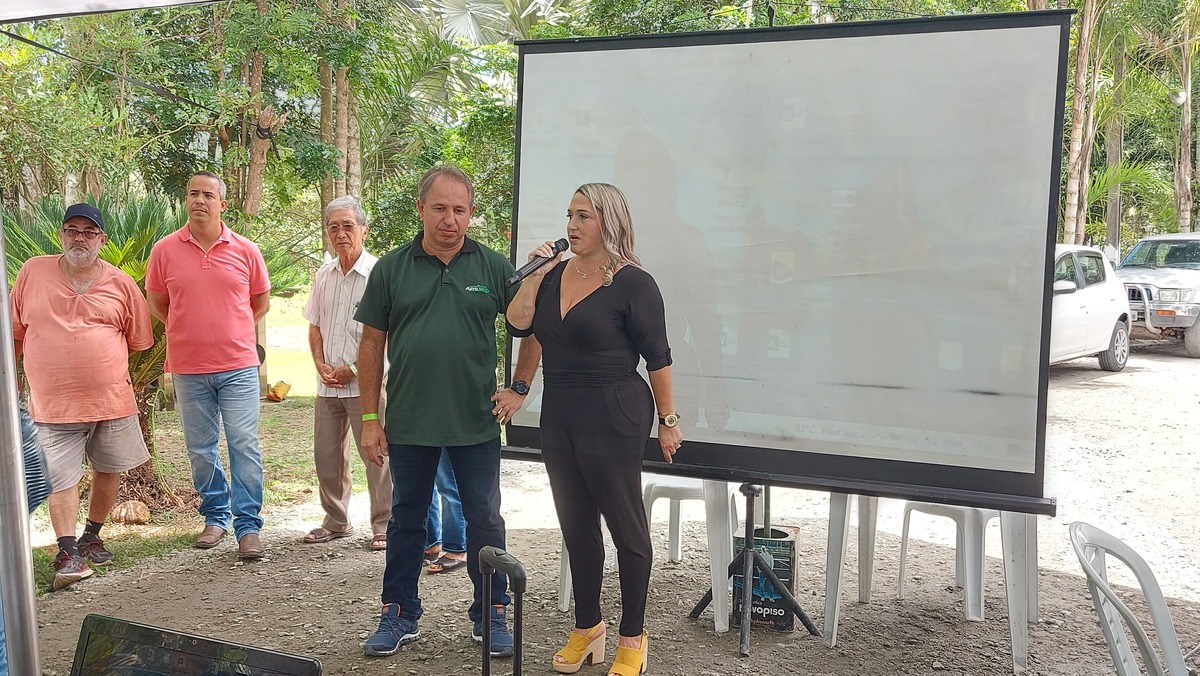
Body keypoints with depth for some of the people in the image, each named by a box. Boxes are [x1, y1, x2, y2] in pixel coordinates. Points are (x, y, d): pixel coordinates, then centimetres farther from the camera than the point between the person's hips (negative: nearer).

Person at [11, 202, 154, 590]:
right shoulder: (33, 272, 1)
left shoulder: (120, 284, 1)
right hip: (54, 404, -1)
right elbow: (15, 332, 9)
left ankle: (92, 536, 32)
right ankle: (68, 553, 3)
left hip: (112, 400, 2)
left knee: (108, 470, 12)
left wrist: (103, 362, 11)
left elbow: (139, 341, 10)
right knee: (61, 478, -4)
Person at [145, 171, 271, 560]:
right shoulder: (165, 250, 1)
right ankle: (216, 516, 27)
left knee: (245, 445, -3)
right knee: (201, 448, 11)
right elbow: (157, 303, 12)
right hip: (188, 368, 1)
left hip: (239, 366, -1)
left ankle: (248, 525, 4)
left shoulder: (245, 250, 1)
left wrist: (230, 330, 10)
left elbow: (261, 302, 12)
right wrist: (190, 332, 9)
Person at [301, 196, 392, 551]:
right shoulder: (324, 275, 11)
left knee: (376, 455, -1)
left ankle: (384, 526, 12)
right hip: (328, 384, 6)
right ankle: (336, 521, 28)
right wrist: (321, 365, 1)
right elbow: (315, 327, 16)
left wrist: (352, 369, -13)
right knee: (327, 455, 13)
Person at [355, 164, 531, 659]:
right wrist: (370, 418, 1)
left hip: (476, 423, -1)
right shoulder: (391, 269, 1)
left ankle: (491, 616, 24)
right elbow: (372, 345, 3)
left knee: (485, 520, 8)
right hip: (408, 423, 1)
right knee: (406, 519, 14)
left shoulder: (493, 266, -1)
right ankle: (399, 616, 28)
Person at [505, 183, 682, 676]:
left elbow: (658, 357, -8)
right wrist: (535, 275, -7)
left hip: (613, 421, -7)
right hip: (559, 419, 7)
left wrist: (668, 420, -6)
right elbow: (518, 325, 1)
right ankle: (587, 628, 32)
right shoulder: (555, 273, 8)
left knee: (626, 528, 6)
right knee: (576, 527, 16)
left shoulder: (633, 283, -10)